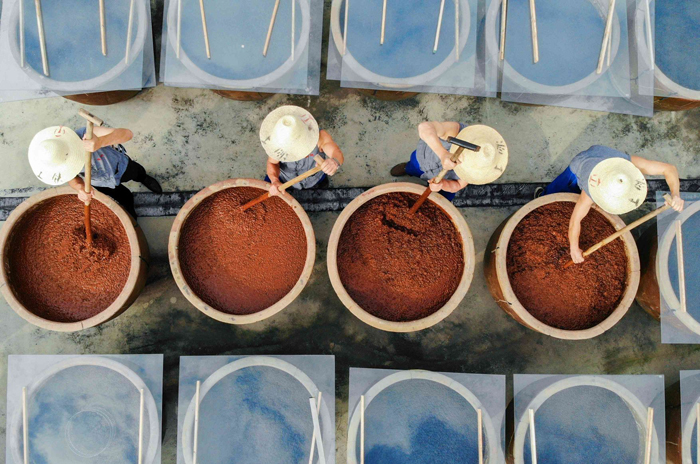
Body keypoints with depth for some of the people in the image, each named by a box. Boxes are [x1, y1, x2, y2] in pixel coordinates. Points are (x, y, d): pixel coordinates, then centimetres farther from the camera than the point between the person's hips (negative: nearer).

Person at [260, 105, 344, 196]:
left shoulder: (319, 135, -39)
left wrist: (335, 161, -82)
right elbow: (272, 163, -20)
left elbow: (338, 155, -55)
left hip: (315, 182, 0)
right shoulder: (277, 134, -32)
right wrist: (275, 181, -43)